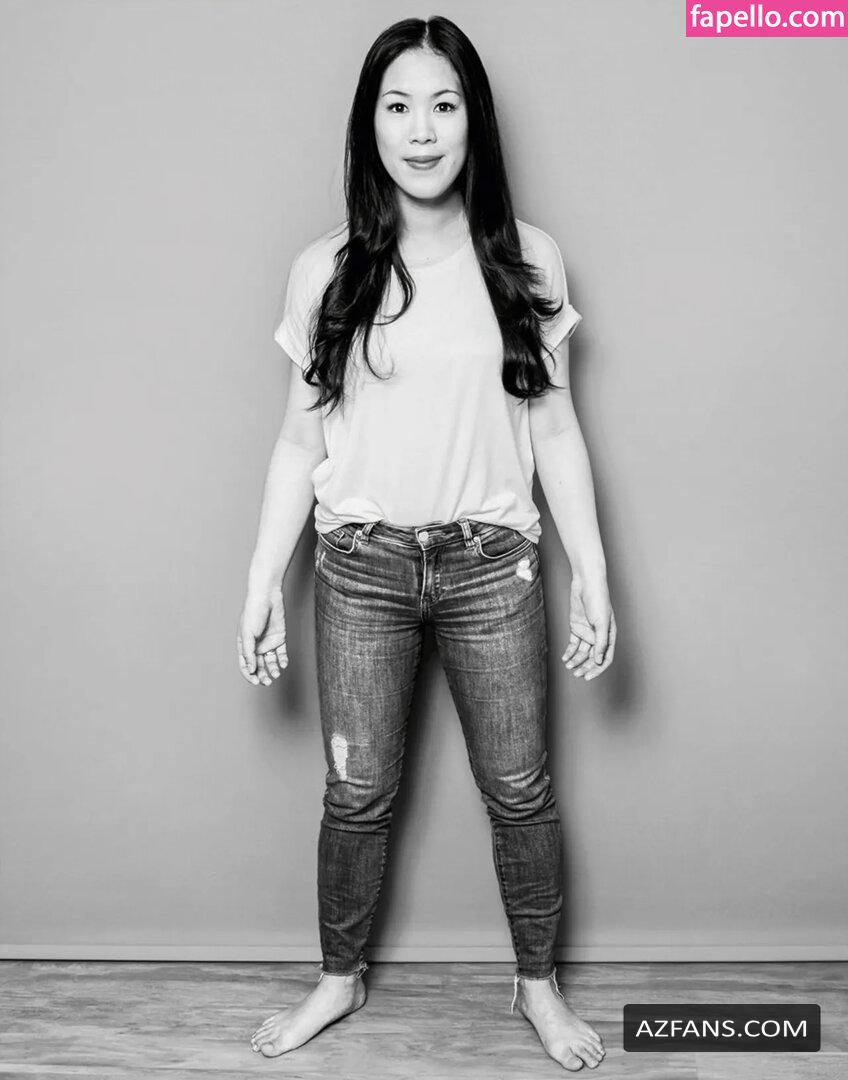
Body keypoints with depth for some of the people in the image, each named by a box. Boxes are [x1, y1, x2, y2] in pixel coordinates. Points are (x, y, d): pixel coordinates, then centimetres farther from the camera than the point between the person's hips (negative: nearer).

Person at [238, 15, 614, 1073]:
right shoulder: (325, 270, -1)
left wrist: (593, 575, -2)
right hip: (361, 565, 0)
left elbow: (555, 430, 1)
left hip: (491, 564, 0)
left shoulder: (529, 259, -1)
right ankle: (340, 977, 36)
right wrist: (263, 582, -1)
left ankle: (539, 985, 34)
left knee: (519, 790, 10)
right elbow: (301, 439, 2)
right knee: (357, 793, 11)